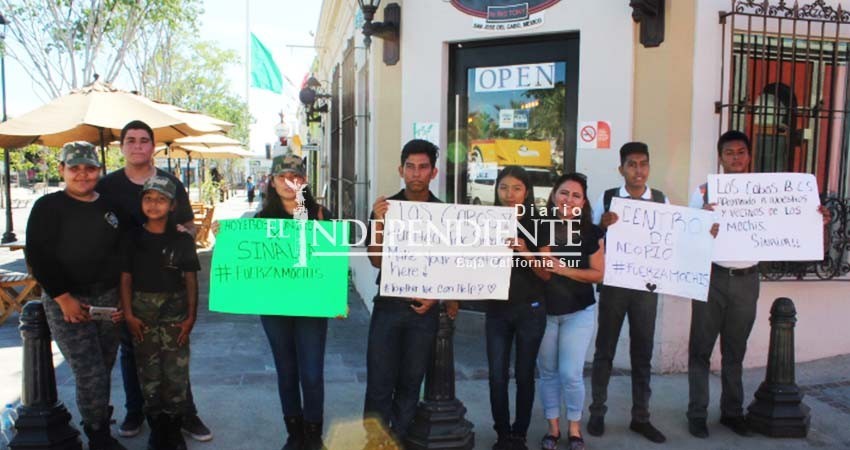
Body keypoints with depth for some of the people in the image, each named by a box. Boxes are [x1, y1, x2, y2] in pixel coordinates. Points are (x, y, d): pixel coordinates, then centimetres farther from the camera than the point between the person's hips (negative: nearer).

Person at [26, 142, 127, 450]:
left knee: (103, 371, 10)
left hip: (107, 299, 4)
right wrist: (63, 298, -14)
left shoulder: (109, 206, 9)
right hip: (66, 301, -4)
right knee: (90, 374, -7)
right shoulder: (48, 207, -3)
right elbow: (38, 256, -9)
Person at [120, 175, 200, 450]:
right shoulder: (133, 239, 2)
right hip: (142, 313, 1)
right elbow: (126, 278, 3)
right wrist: (128, 315, -5)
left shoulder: (182, 240, 0)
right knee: (149, 374, 7)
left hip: (175, 313, -1)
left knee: (176, 374, 0)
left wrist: (191, 317, -3)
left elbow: (191, 280, 2)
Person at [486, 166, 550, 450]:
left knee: (524, 375, 8)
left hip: (530, 310, -1)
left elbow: (547, 275, -6)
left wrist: (525, 252, -21)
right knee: (497, 376, 3)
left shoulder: (537, 226, -4)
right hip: (497, 310, 1)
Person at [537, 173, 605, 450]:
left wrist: (564, 269, -18)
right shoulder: (539, 228, -6)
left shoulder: (592, 233, -6)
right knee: (548, 372, 10)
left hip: (579, 312, -1)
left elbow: (598, 274, -7)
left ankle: (574, 428, 19)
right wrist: (541, 257, -19)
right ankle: (553, 427, 26)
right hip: (543, 311, 1)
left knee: (570, 373, -4)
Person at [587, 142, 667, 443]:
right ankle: (597, 413, 22)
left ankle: (640, 417, 24)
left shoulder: (662, 200, 2)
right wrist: (603, 226, -21)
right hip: (614, 282, -2)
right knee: (605, 349, 8)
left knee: (643, 352, 11)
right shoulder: (607, 198, -4)